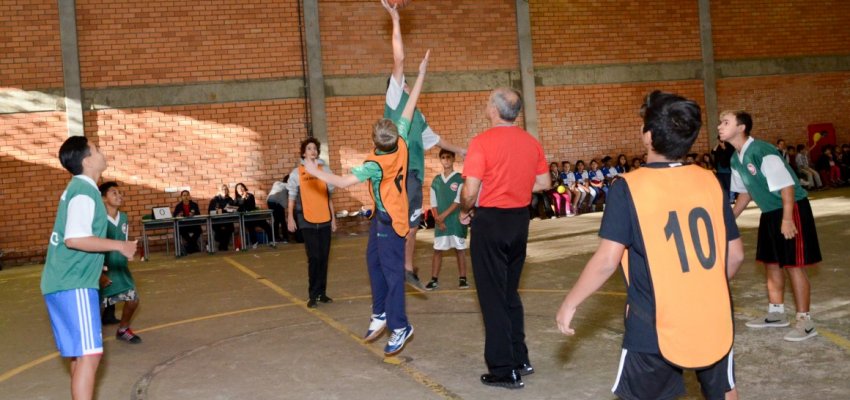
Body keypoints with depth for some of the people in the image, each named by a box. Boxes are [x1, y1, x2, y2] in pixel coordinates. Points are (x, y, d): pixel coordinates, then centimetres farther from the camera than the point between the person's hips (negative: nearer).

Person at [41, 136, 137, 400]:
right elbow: (74, 238, -25)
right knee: (89, 354, -12)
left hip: (66, 283, 10)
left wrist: (95, 266, 30)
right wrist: (119, 245, -18)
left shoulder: (77, 188, 15)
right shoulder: (84, 191, -14)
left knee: (81, 354, 16)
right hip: (73, 286, -10)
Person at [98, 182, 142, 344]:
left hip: (120, 268, 6)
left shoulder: (123, 218, 3)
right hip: (104, 271, -6)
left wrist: (123, 266, 16)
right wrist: (100, 274, -19)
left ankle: (123, 329, 30)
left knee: (133, 299, 7)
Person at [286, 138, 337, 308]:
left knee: (324, 257, 5)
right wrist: (290, 217, -8)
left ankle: (322, 292, 15)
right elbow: (292, 197, 2)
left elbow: (329, 196, 11)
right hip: (307, 221, -3)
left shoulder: (325, 170, 7)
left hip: (324, 220, 3)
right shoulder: (297, 173, 0)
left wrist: (333, 217, 11)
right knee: (314, 257, -6)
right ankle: (313, 295, 2)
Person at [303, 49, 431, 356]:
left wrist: (315, 171, -16)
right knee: (374, 262, 16)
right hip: (383, 217, 8)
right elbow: (409, 109, -4)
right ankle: (381, 314, 23)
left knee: (392, 272, -6)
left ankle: (399, 327, -2)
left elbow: (343, 182, -29)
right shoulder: (401, 143, -10)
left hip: (389, 221, -8)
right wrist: (421, 74, 2)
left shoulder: (375, 164, -26)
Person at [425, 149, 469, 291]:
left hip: (456, 221, -3)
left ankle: (462, 278, 10)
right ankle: (434, 279, 9)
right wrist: (438, 219, -7)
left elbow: (459, 201, -11)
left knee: (460, 250, 3)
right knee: (437, 250, 4)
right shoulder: (436, 180, 8)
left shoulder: (460, 179, -4)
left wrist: (444, 215, -14)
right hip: (440, 222, 3)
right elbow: (433, 204, 7)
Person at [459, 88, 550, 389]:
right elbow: (544, 183, 9)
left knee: (493, 296, 3)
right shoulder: (531, 142, 3)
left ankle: (504, 370, 8)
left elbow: (470, 190, -19)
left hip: (490, 221, -6)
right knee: (510, 292, 20)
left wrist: (464, 212, 0)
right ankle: (520, 359, 27)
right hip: (519, 220, 6)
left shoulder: (482, 142, -15)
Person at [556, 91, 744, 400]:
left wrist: (570, 304, -4)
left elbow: (606, 261, -16)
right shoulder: (710, 181, 0)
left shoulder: (628, 188, -12)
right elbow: (735, 254, 6)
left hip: (657, 328, -4)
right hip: (714, 320, 4)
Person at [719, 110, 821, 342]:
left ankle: (805, 322, 4)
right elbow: (745, 192, 17)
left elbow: (786, 186, -22)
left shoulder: (762, 152, -23)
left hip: (792, 210, -9)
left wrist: (787, 219, -24)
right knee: (771, 263, 14)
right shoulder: (736, 160, 4)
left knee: (793, 266, -6)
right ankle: (776, 314, 27)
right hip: (770, 213, 9)